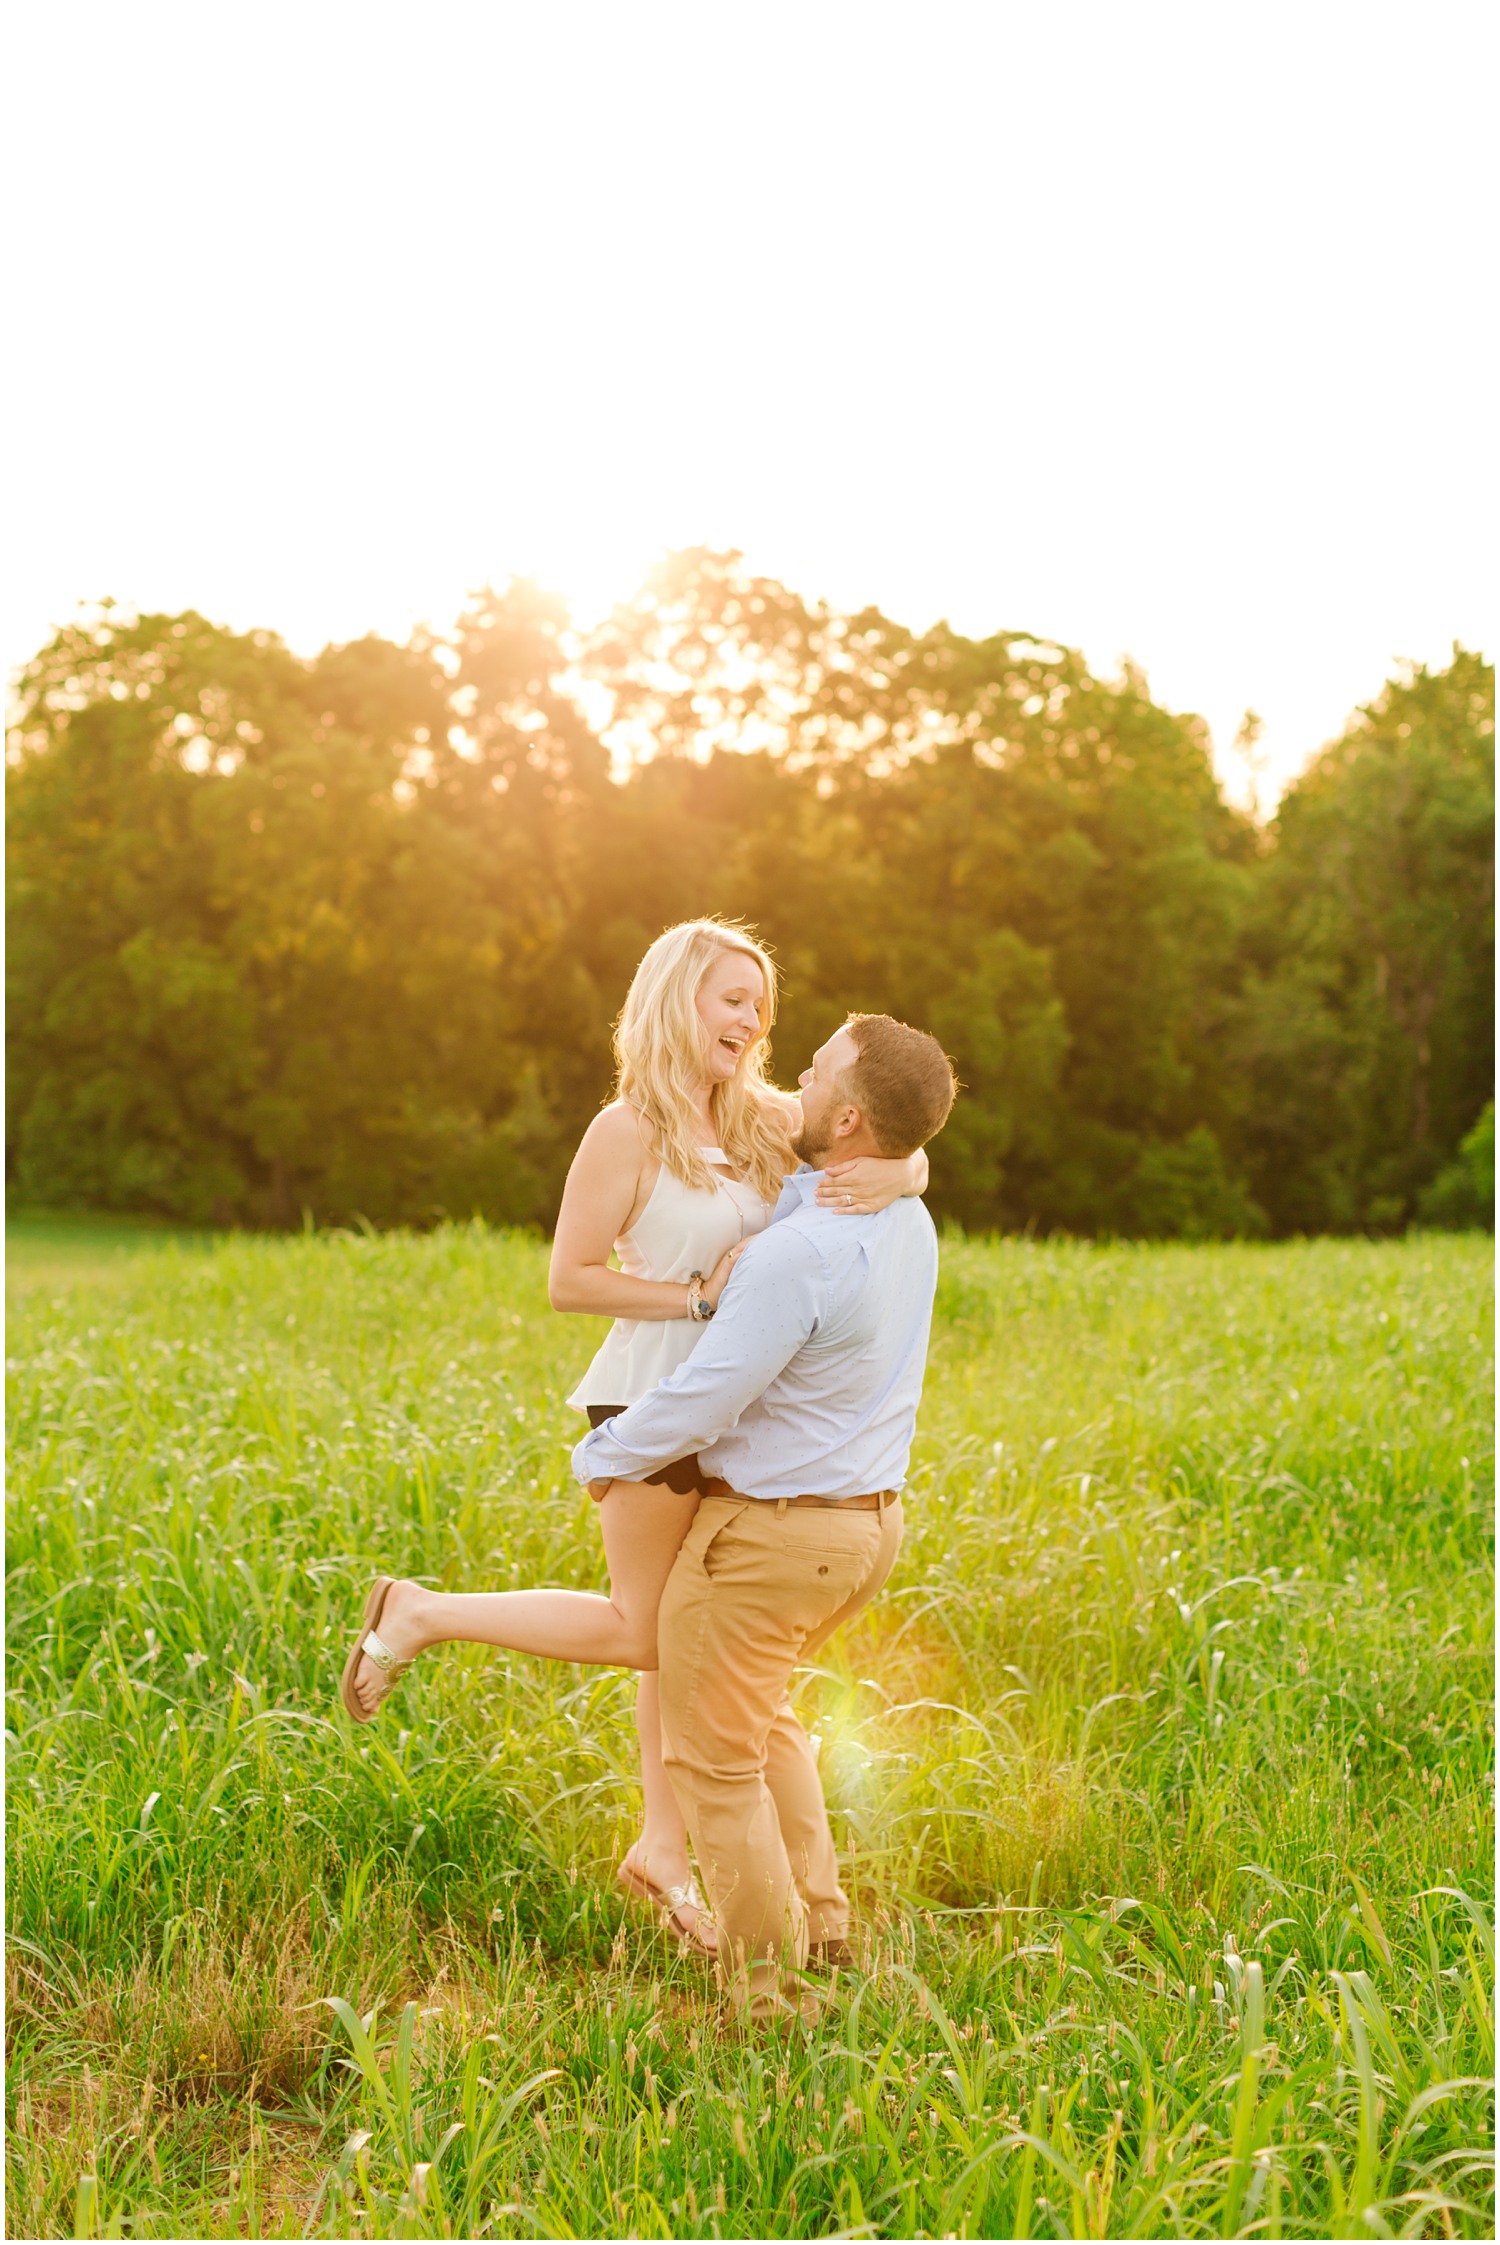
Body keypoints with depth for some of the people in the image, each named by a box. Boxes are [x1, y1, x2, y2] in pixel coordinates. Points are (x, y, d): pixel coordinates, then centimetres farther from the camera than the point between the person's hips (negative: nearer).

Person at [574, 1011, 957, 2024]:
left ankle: (772, 1980, 20)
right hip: (868, 1521, 9)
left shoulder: (801, 1256, -29)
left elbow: (701, 1401, -23)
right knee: (759, 1709, 31)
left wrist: (601, 1457, -6)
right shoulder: (909, 1224, -1)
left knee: (714, 1757, 10)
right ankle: (815, 1909, 34)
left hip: (768, 1532, -9)